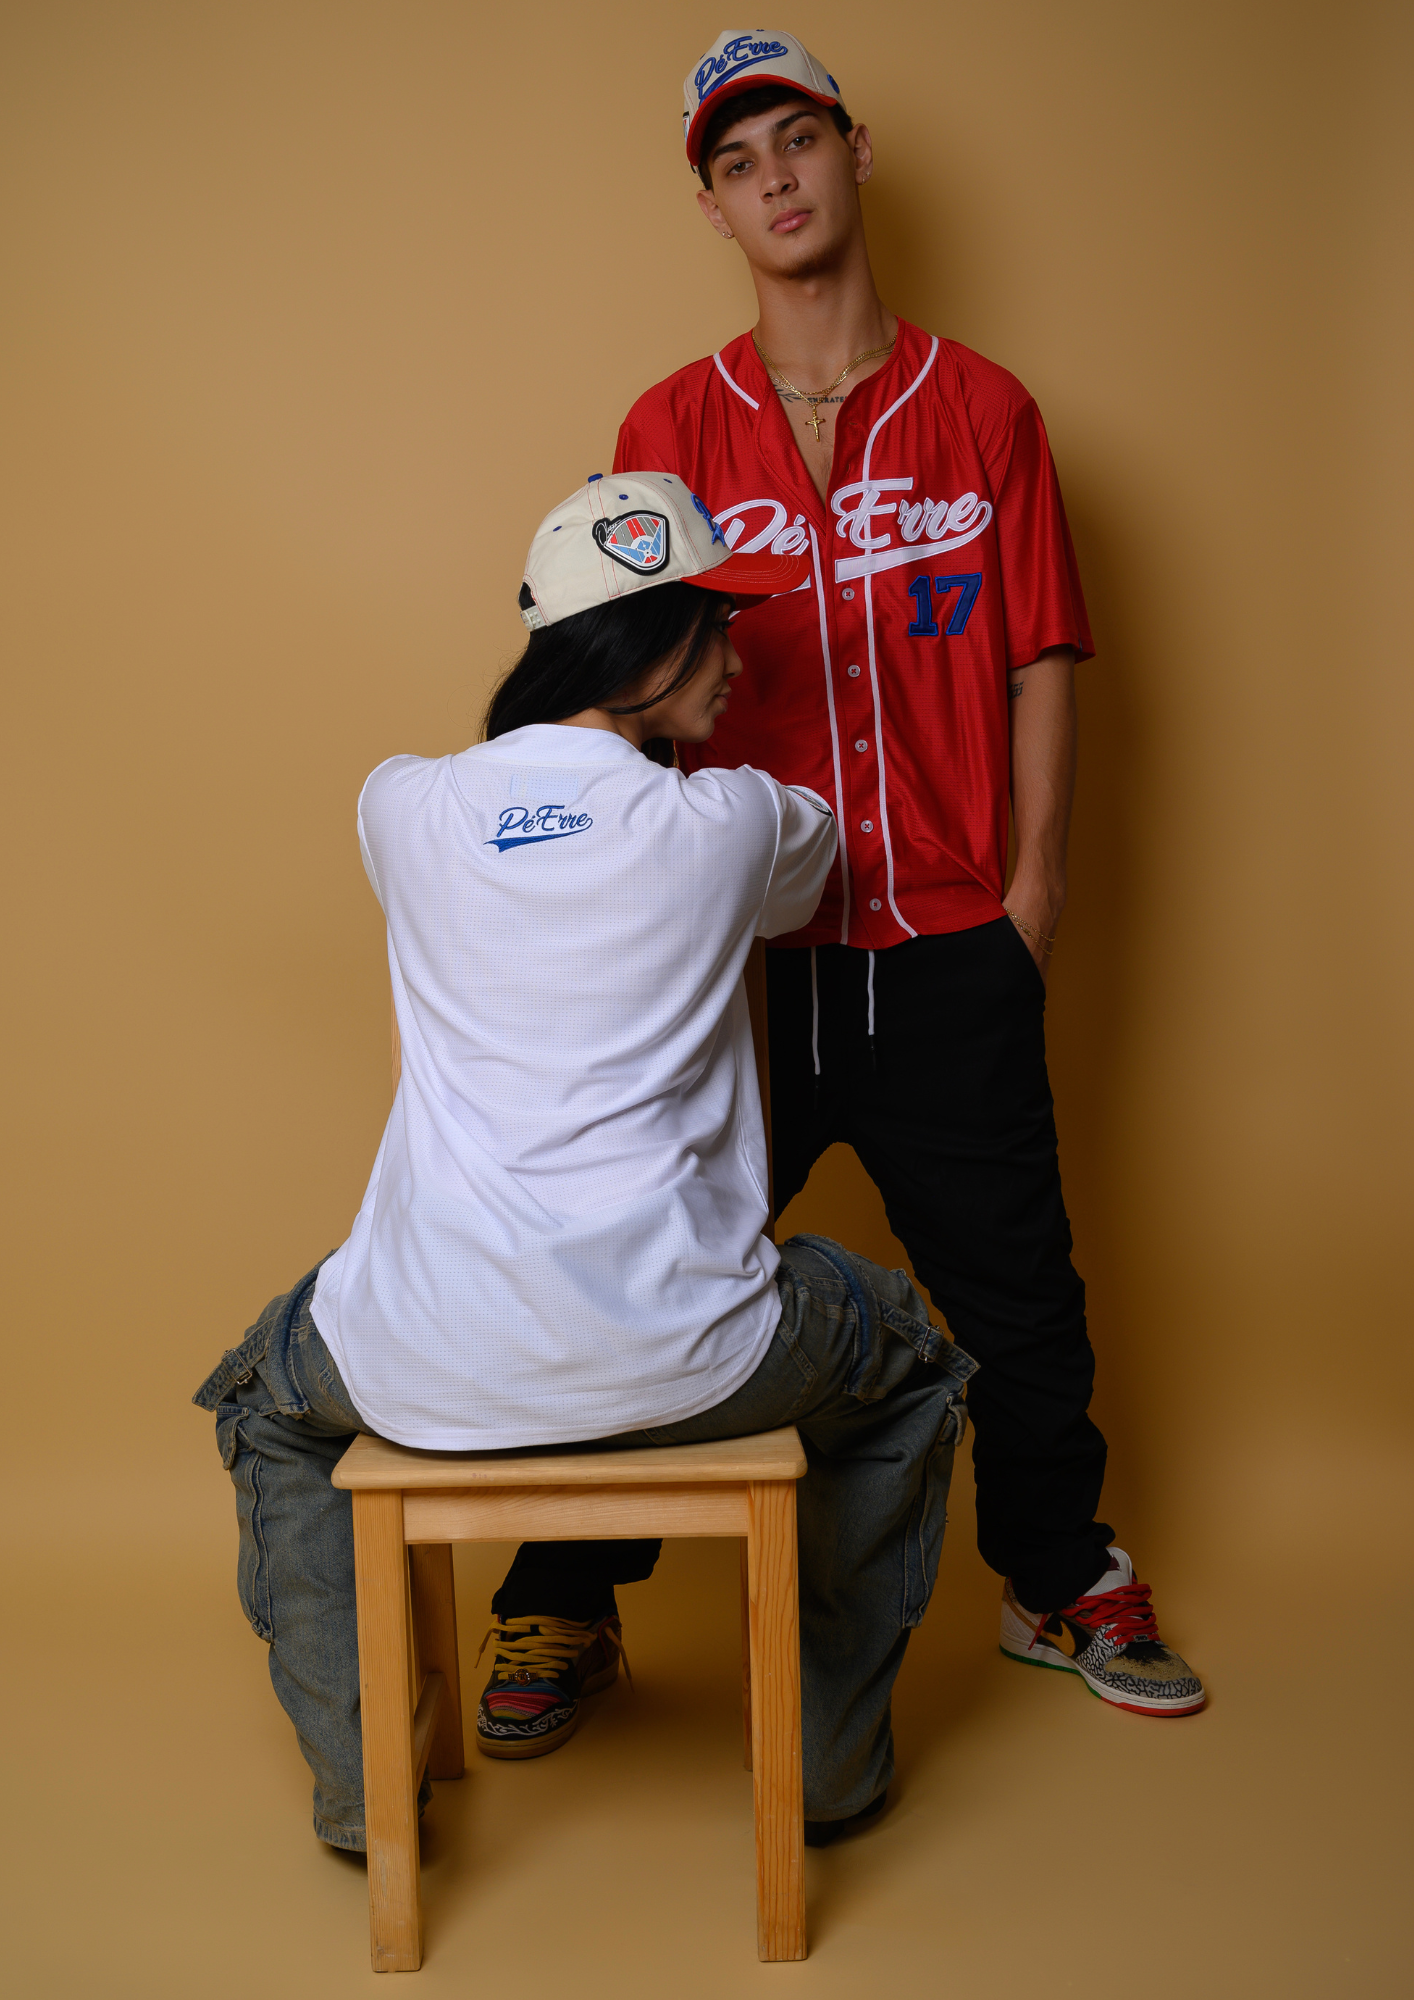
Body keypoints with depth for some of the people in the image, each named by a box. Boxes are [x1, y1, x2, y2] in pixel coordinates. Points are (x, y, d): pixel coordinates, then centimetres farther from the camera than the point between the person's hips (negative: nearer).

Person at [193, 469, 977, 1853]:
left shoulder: (405, 805, 4)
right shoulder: (737, 821, -1)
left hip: (431, 1369, 2)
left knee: (269, 1402, 38)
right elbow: (809, 877, 25)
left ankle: (357, 1783, 38)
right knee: (911, 1365, 30)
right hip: (678, 1362, -1)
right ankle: (832, 1761, 36)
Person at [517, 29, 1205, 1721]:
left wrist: (1031, 890, 0)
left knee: (1014, 1289, 10)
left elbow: (1040, 662, 5)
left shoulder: (984, 409, 5)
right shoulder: (670, 429, 5)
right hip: (731, 947, 0)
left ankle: (1060, 1581, 34)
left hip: (947, 949, 1)